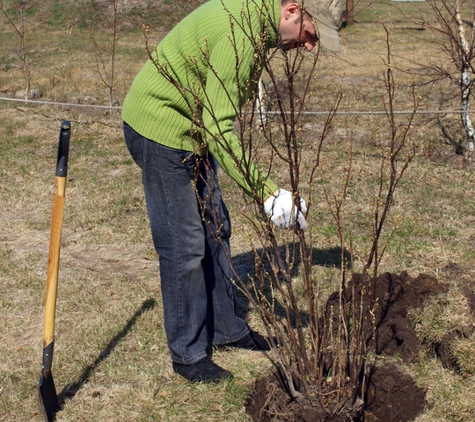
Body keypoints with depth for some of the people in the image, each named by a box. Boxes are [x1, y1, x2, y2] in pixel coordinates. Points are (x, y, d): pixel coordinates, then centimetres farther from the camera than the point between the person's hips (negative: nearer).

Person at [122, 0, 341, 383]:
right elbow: (219, 129, -31)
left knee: (215, 229, 14)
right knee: (185, 244, -4)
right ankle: (189, 354, 10)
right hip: (159, 127, -10)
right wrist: (266, 192, -32)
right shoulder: (240, 33, -28)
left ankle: (225, 328, 28)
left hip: (190, 128, 10)